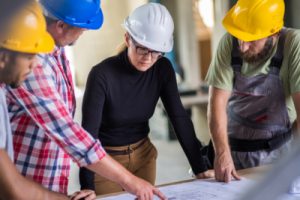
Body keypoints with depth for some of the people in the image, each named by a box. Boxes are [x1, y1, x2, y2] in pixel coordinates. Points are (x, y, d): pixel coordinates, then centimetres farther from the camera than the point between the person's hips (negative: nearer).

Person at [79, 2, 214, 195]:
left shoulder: (163, 69, -12)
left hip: (143, 155, 4)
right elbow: (89, 132, -27)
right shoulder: (102, 75, -26)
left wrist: (200, 168, -15)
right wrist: (87, 187, -36)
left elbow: (180, 118, -10)